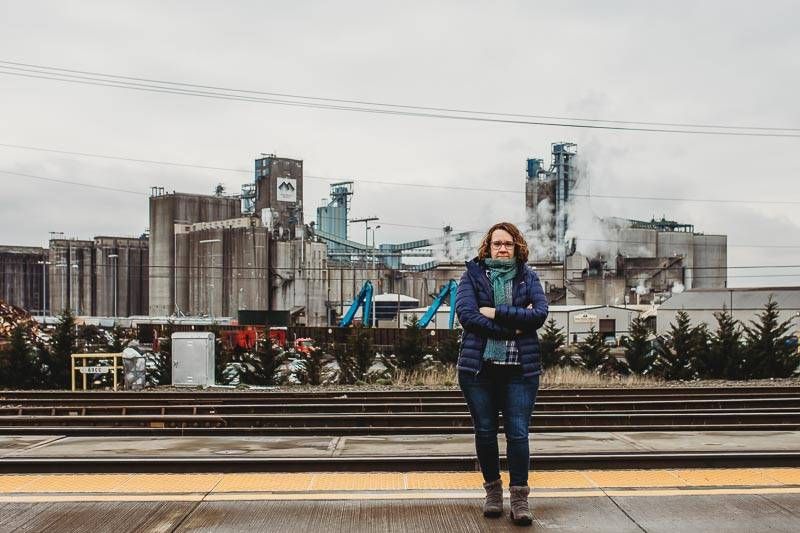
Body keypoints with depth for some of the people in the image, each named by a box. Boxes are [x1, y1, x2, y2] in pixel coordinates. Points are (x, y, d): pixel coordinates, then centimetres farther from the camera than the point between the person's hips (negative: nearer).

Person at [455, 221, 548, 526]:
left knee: (518, 432, -2)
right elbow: (465, 313, -9)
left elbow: (540, 313, -7)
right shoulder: (473, 275, 6)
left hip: (520, 367, 0)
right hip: (478, 366, 0)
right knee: (485, 432, 7)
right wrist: (513, 327, -11)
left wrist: (496, 313, -12)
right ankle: (493, 490, 23)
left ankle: (519, 496, 8)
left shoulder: (528, 277, 9)